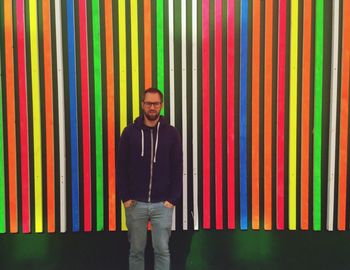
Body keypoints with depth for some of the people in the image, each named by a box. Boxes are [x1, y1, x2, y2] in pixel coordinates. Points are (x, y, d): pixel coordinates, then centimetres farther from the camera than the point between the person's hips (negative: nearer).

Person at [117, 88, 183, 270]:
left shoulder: (171, 133, -1)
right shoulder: (130, 132, -1)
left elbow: (177, 169, 0)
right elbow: (121, 168, 1)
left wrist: (173, 199, -6)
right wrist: (125, 197, -5)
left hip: (162, 204, 0)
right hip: (135, 203, 1)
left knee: (162, 250, 7)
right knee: (136, 250, 12)